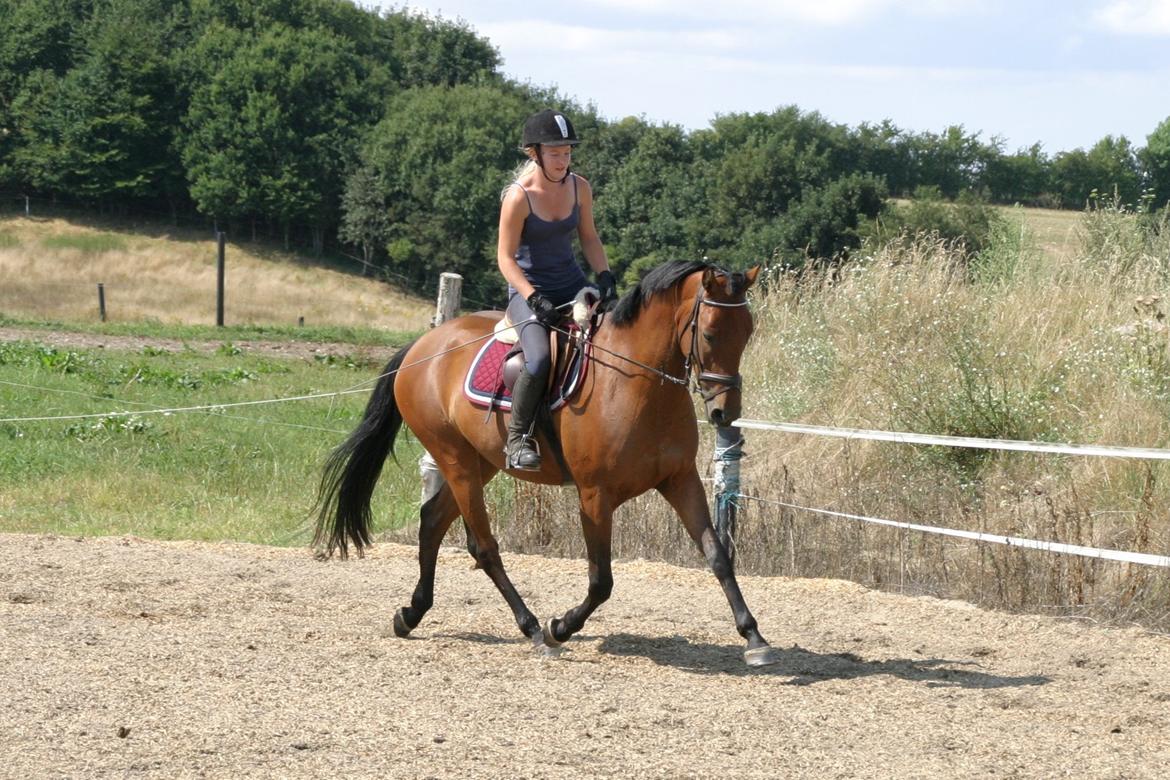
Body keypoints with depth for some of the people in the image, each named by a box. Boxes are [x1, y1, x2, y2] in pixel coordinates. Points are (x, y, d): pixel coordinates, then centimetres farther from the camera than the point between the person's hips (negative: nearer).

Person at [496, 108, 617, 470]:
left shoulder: (579, 188, 1)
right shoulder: (518, 196, -16)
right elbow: (505, 257, -13)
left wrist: (605, 277, -4)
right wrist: (535, 299, -23)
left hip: (572, 286, 6)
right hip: (529, 290, -6)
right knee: (539, 360, -32)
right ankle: (517, 437, -13)